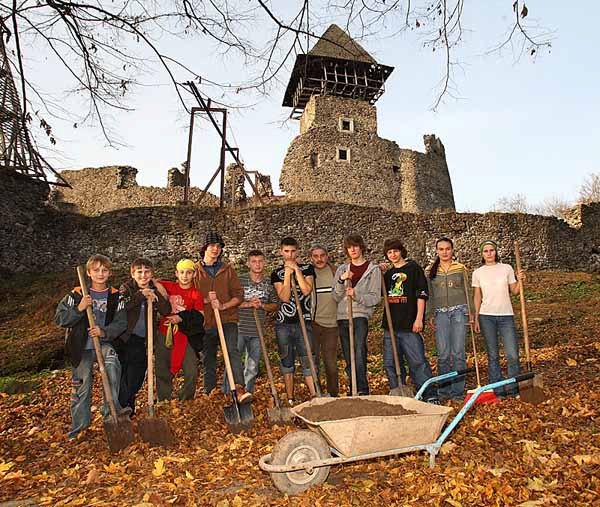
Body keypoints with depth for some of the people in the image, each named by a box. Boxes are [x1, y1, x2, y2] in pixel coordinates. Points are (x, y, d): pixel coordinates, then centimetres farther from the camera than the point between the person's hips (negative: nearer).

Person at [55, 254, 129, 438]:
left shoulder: (115, 296, -2)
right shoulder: (76, 295, -2)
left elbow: (121, 323, -3)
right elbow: (60, 318, -5)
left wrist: (104, 332, -21)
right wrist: (79, 309, -21)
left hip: (104, 342, -1)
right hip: (81, 346, 1)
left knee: (112, 363, -31)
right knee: (81, 383, 8)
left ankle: (111, 408, -22)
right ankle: (79, 424, 27)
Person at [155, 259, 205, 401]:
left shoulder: (196, 295, -2)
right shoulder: (168, 286, 2)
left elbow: (200, 317, -11)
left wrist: (181, 318, -23)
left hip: (185, 337, -1)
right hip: (164, 335, 2)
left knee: (192, 372, -6)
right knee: (162, 373, 11)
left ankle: (185, 402, 17)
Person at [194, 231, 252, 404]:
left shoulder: (228, 269, 8)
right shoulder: (195, 270, 7)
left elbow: (239, 295, 3)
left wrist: (223, 306, -13)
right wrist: (205, 300, -12)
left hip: (227, 319, -1)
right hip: (205, 322, 1)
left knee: (232, 350, -23)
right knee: (208, 360, 9)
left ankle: (239, 389, -30)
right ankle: (209, 394, 22)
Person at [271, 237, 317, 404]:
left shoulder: (307, 269, 7)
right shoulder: (277, 273, 7)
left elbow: (306, 290, -10)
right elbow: (284, 297, -7)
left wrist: (296, 269, -8)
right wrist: (288, 273, -8)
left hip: (304, 322, -1)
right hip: (283, 323, 1)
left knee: (308, 361, -5)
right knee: (287, 362, 8)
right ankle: (290, 400, 18)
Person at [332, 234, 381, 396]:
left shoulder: (373, 269, 4)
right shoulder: (342, 269, 14)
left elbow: (375, 297, -2)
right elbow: (336, 297, 7)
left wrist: (357, 295, -18)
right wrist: (341, 280, -9)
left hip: (360, 314, -4)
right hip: (343, 316, 4)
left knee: (359, 351, -25)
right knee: (349, 358, 8)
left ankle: (362, 390, -20)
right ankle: (354, 392, 20)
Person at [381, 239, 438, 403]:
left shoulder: (413, 268, 1)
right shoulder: (388, 274, 17)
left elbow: (421, 294, -5)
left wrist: (419, 318, -13)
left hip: (409, 325, -6)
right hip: (390, 325, 6)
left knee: (418, 361, -6)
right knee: (390, 363, 9)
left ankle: (431, 396, 6)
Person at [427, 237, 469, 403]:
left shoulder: (461, 268, 7)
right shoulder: (430, 270, 8)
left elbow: (467, 292, 9)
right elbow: (428, 295, 9)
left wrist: (471, 312, 2)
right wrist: (430, 315, 3)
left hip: (459, 312, 0)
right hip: (440, 313, 1)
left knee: (458, 352, -1)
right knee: (443, 354, 0)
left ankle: (458, 392, 10)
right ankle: (443, 392, 12)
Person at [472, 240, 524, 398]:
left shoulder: (507, 268, 4)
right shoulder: (478, 273, 4)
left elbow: (514, 292, 6)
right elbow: (477, 297, 6)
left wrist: (520, 281, -12)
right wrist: (476, 318, 2)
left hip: (506, 315, 0)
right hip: (486, 316, 0)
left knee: (513, 355, -2)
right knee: (493, 355, 6)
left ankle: (514, 389, 16)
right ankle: (498, 390, 16)